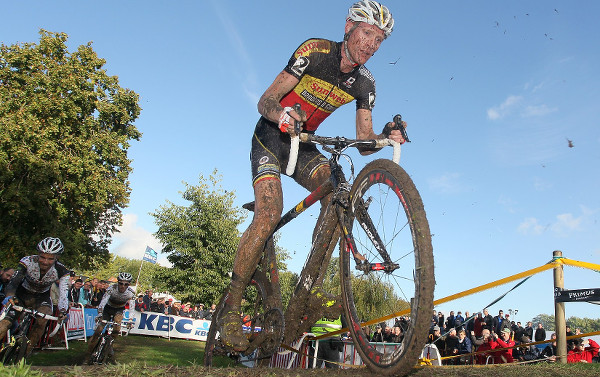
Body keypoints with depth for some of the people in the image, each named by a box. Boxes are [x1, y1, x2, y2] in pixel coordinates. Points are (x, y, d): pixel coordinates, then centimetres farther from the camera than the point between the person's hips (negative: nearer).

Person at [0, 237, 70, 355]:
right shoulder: (28, 261, -26)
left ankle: (25, 353, -11)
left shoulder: (61, 271, -24)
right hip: (22, 294, 0)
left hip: (42, 297, 0)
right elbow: (13, 282, -34)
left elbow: (63, 293, -30)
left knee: (42, 321, -27)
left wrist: (63, 311, -49)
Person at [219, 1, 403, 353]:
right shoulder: (315, 51, -16)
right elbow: (266, 100, -19)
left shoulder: (365, 83, -3)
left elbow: (363, 142, -6)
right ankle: (231, 308, -10)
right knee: (270, 214, -24)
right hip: (271, 137, -4)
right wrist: (282, 115, -42)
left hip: (302, 145, 5)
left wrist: (385, 135, -27)